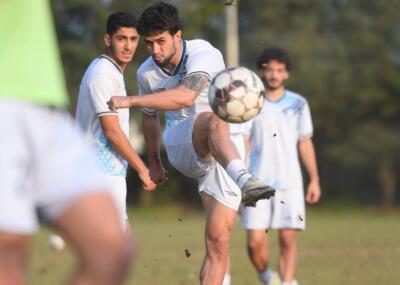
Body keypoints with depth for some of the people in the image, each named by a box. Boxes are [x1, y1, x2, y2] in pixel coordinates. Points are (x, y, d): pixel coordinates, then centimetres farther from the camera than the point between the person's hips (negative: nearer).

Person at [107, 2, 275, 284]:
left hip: (227, 152, -1)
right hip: (182, 146, 1)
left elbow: (185, 96, -36)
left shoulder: (205, 55, -17)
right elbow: (150, 116, 23)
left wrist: (130, 101, -35)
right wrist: (154, 162, 32)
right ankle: (245, 181, -67)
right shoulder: (147, 73, 2)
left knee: (218, 242, -11)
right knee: (214, 120, -37)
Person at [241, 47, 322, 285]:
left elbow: (305, 142, 14)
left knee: (288, 239, -5)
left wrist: (314, 179, 10)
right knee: (255, 242, -9)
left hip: (290, 183, 1)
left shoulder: (298, 104, 9)